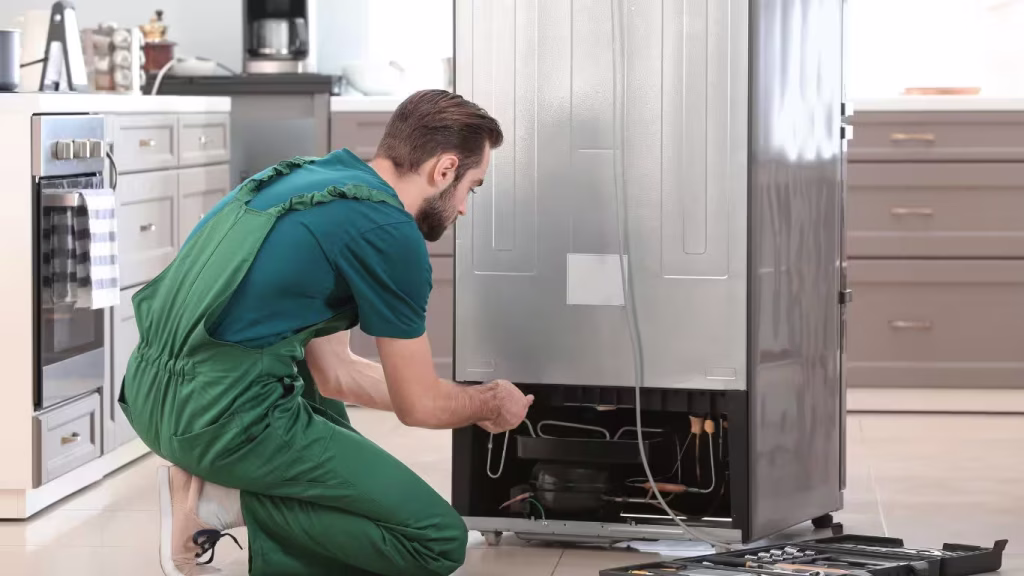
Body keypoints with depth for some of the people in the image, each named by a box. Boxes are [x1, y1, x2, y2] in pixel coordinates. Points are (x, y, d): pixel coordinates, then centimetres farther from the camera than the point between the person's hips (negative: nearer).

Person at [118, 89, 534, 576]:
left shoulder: (308, 178, 18)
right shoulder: (388, 231, -7)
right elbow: (419, 407, 2)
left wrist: (466, 402, 34)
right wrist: (492, 403, 24)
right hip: (226, 418, -9)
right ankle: (224, 500, -6)